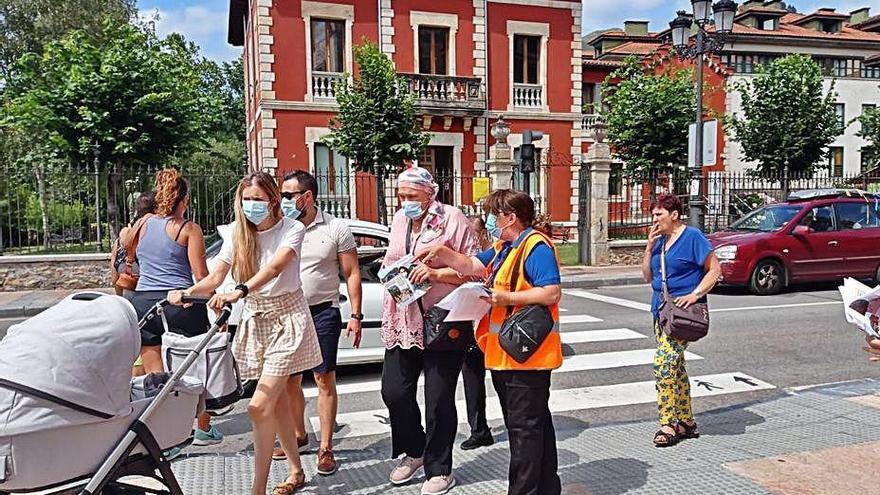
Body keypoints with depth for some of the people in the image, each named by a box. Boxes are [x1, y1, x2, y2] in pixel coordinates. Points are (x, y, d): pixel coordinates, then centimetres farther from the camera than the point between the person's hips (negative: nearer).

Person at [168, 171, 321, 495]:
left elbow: (274, 266, -29)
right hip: (255, 320, 5)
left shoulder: (292, 229, -11)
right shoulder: (238, 235, 3)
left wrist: (239, 292, -44)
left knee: (260, 406, -13)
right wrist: (185, 292, -23)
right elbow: (214, 279, -3)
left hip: (286, 317, -5)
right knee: (278, 401, 14)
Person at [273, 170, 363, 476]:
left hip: (323, 313, -4)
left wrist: (356, 316, -8)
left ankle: (325, 448, 8)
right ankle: (298, 435, 33)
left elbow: (352, 274, -2)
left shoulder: (336, 229, -4)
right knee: (290, 381, 13)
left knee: (325, 380, 0)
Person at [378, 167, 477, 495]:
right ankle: (414, 451, 33)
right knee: (394, 391, 7)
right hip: (404, 321, 6)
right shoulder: (399, 220, 11)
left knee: (439, 399, 3)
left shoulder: (452, 218, -8)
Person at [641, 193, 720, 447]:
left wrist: (695, 295, -19)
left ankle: (668, 424, -8)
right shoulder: (660, 240, 12)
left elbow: (715, 269, -10)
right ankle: (686, 422, 25)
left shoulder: (692, 236, -9)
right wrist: (649, 246, 0)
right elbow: (648, 276, 11)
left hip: (682, 311, -8)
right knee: (674, 366, 13)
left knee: (664, 363, -17)